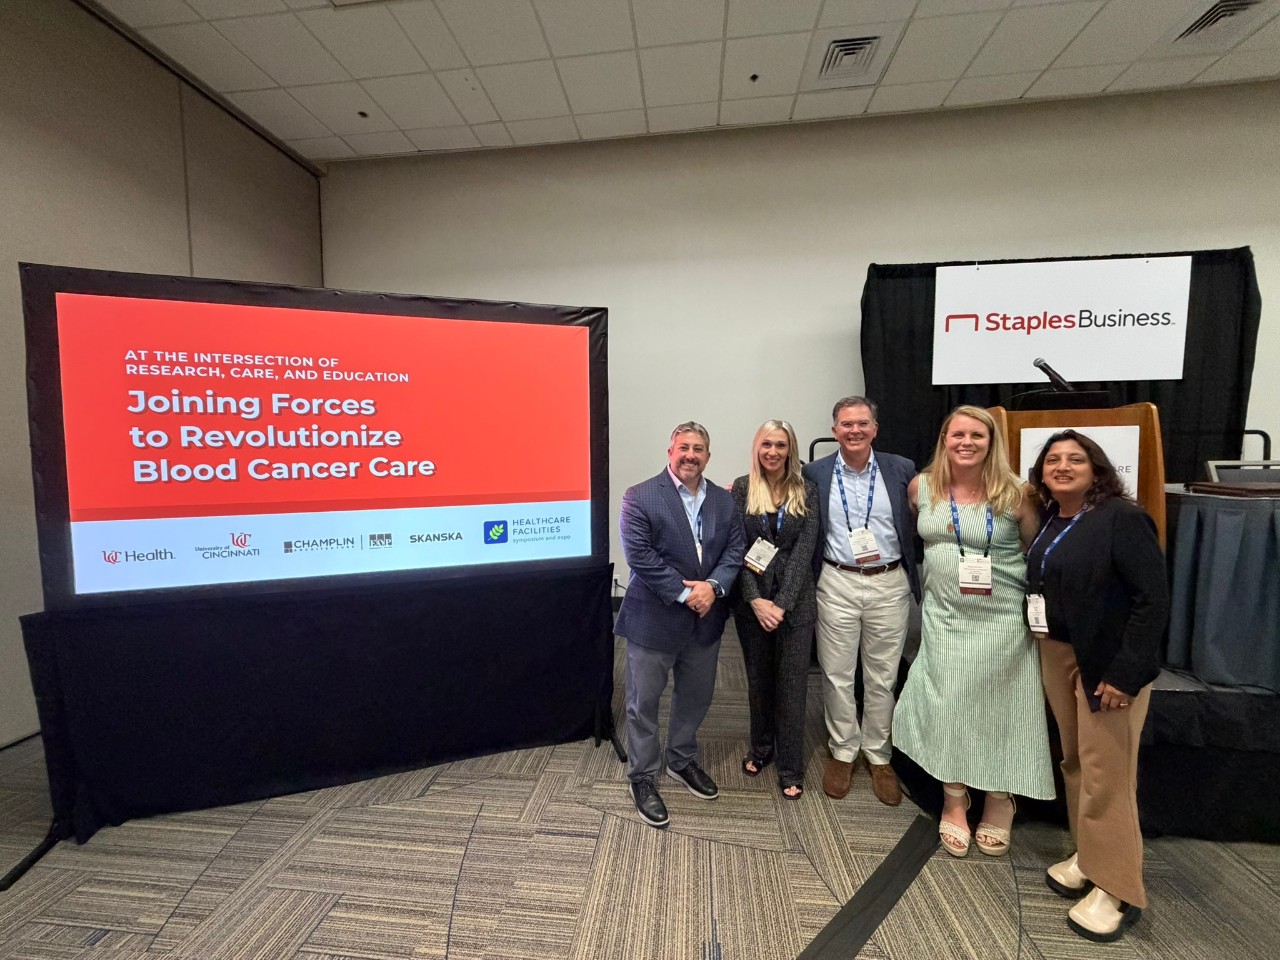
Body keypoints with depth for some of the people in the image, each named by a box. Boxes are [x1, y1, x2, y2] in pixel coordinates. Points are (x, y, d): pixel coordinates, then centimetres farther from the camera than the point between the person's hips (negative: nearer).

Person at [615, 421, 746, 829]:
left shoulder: (724, 500, 5)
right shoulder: (640, 497, -13)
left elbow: (735, 549, 1)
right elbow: (640, 556, -19)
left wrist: (713, 586, -17)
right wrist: (685, 594, -20)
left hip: (706, 619, 6)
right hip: (653, 619, -5)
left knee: (696, 697, 22)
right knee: (644, 702, 10)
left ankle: (682, 760, 46)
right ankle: (642, 778, 31)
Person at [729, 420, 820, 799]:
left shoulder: (806, 492, -2)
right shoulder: (742, 489, -2)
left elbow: (804, 550, -7)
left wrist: (782, 603, -14)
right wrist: (755, 600, -14)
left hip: (795, 601, 0)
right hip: (751, 600, 1)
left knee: (791, 683, 8)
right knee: (758, 678, 17)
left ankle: (791, 768, 26)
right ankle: (761, 748, 39)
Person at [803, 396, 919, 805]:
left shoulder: (902, 469, 0)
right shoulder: (815, 473, -1)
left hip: (890, 585, 1)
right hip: (837, 584, 0)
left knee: (882, 677, 13)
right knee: (837, 675, 10)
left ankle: (879, 756, 33)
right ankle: (842, 752, 30)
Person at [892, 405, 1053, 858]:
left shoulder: (1013, 493, -8)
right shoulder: (921, 486, -1)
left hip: (1002, 620, -2)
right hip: (944, 617, 2)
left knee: (998, 708, 10)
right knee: (948, 706, 8)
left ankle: (999, 805, 33)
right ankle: (954, 804, 28)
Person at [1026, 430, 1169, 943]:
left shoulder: (1121, 518, -15)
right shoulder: (1048, 520, 5)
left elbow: (1153, 599, -17)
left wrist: (1125, 671, -19)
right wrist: (1039, 646, 2)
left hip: (1108, 660, -6)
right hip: (1056, 654, 6)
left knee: (1105, 773, 2)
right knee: (1075, 760, 16)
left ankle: (1117, 888, 20)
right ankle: (1088, 854, 33)